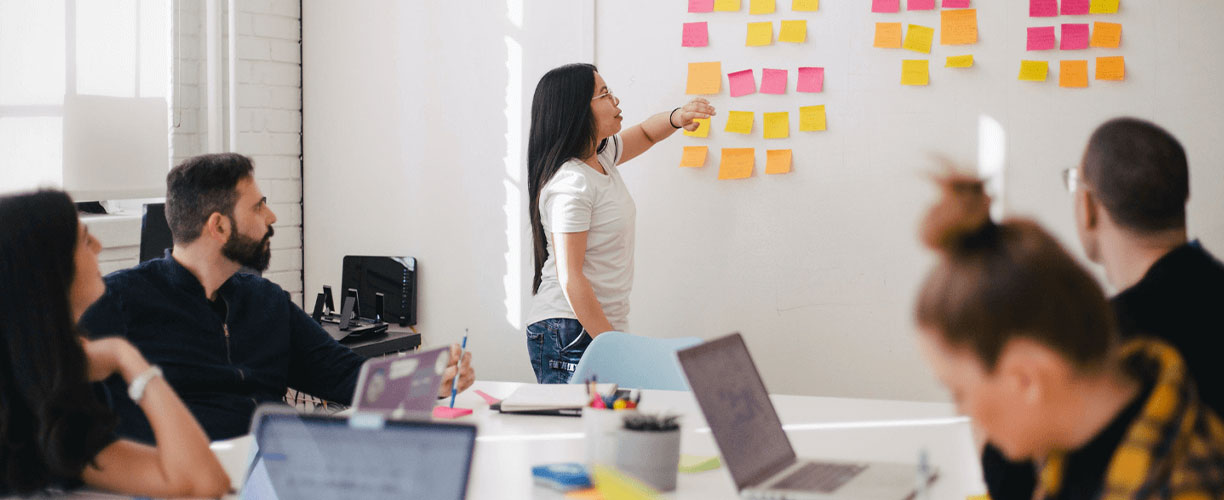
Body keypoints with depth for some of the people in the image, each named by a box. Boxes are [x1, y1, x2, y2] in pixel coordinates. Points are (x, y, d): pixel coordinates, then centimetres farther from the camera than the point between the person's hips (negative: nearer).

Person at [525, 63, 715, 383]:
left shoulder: (601, 156, 9)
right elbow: (570, 279, -21)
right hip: (571, 335, -9)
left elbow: (645, 134, 30)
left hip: (603, 327, 9)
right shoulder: (570, 184, -18)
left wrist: (677, 118, 6)